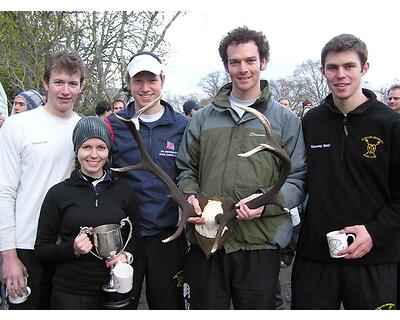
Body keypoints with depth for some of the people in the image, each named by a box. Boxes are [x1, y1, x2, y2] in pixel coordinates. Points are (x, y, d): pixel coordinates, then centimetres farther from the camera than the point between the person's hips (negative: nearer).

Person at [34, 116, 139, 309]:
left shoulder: (124, 190, 1)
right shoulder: (58, 193, -4)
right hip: (69, 293, -2)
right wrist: (72, 249, -18)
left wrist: (126, 255, -10)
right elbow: (41, 250, -1)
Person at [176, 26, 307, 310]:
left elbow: (298, 180, 0)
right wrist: (190, 196, -5)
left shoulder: (286, 120, 4)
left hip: (260, 245, -2)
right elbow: (187, 168, 15)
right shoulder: (203, 118, 12)